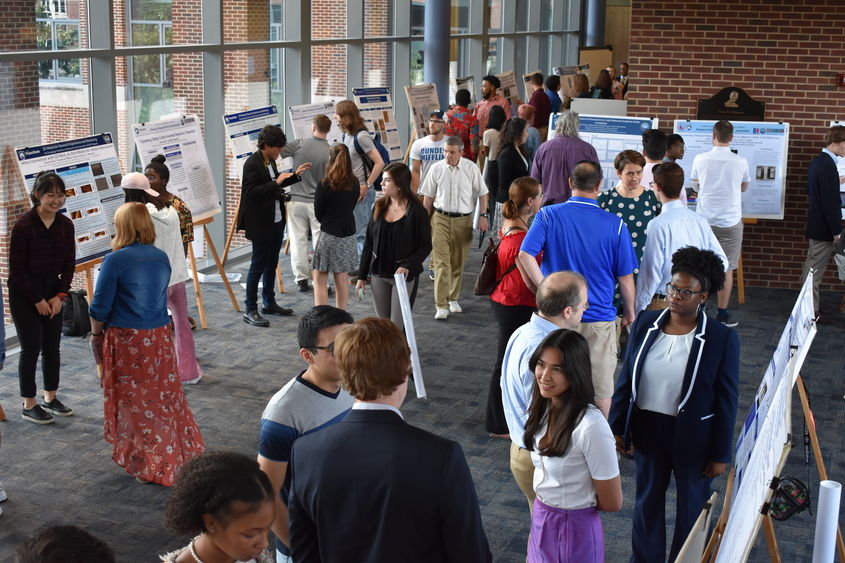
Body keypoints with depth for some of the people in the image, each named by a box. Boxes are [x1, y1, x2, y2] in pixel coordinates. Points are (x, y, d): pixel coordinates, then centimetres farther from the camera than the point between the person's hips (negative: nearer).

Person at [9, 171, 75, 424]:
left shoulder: (65, 225, -3)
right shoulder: (23, 225, -18)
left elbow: (69, 264, 5)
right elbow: (16, 268, -14)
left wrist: (59, 296, -4)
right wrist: (37, 299, -12)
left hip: (53, 292, 5)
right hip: (24, 293, -5)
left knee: (52, 347, 10)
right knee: (31, 347, -2)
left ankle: (50, 398, 24)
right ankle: (29, 405, 9)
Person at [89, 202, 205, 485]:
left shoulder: (115, 261, -14)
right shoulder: (161, 258, 4)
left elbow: (100, 307, -11)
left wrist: (96, 334, 5)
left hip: (127, 340, -5)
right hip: (160, 336, 6)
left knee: (134, 402, 6)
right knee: (165, 396, 16)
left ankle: (147, 463, 13)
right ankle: (180, 453, 25)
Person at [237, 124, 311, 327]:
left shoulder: (270, 161, 10)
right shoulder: (252, 164, -17)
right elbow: (251, 192, -24)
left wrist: (295, 175, 16)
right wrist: (276, 183, -27)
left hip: (276, 222, 9)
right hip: (261, 225, -9)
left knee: (271, 264, 17)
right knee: (258, 266, -3)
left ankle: (269, 303, 30)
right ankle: (250, 310, 4)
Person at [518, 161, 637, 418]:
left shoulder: (548, 215, -6)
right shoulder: (615, 224, -6)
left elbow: (525, 256, -18)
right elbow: (625, 277, -2)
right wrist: (629, 312, 13)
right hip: (599, 318, -1)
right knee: (601, 387, 12)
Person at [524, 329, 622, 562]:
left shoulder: (591, 427, -28)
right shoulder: (543, 409, -5)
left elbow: (612, 503, -18)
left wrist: (577, 503, -2)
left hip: (574, 527, -7)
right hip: (540, 520, 7)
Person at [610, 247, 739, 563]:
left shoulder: (722, 339, -15)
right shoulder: (646, 324, -5)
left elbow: (726, 401, -11)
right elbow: (626, 379, 2)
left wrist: (720, 454, -8)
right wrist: (617, 427, 2)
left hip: (694, 437, -3)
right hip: (647, 429, 3)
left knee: (691, 506, 16)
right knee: (648, 499, 20)